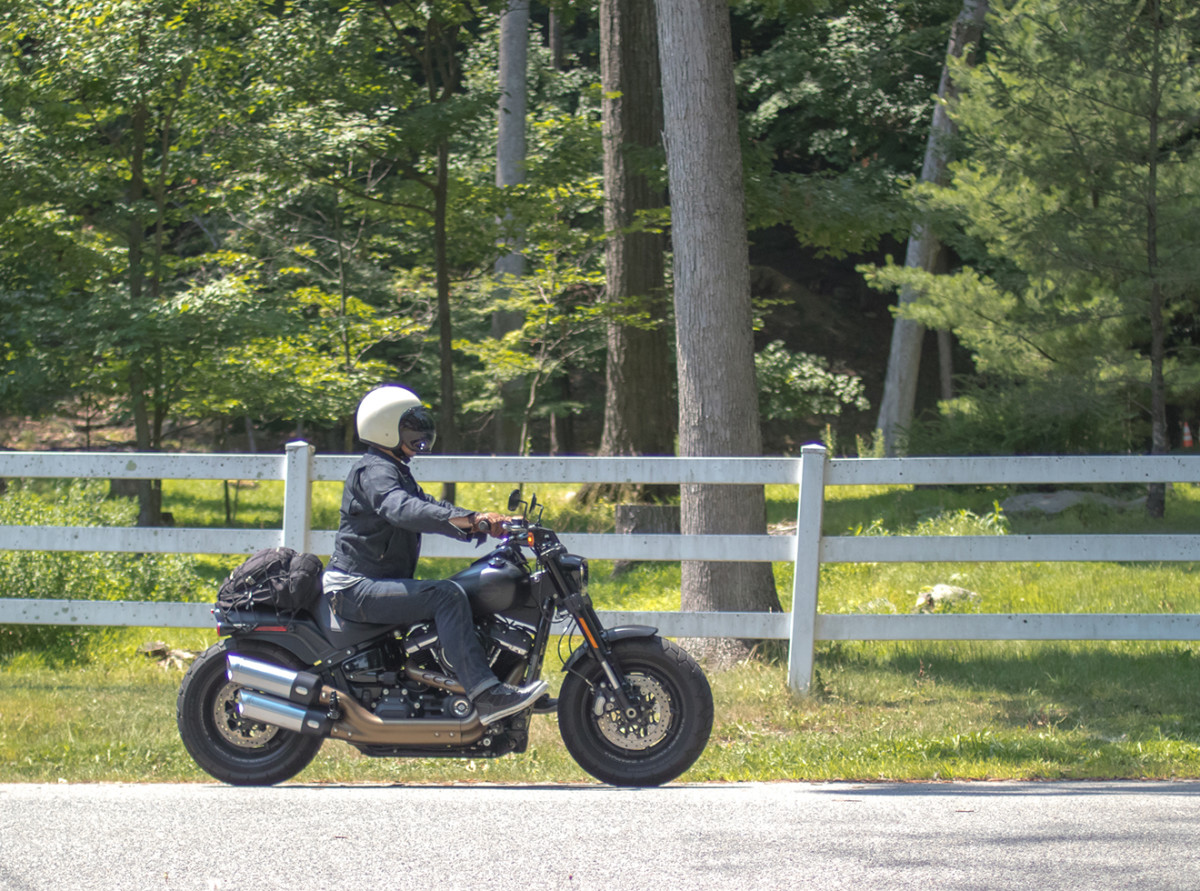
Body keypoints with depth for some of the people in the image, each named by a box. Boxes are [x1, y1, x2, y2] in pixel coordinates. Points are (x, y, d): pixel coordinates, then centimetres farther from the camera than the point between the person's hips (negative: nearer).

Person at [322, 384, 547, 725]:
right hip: (356, 589, -11)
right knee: (447, 595, -27)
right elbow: (402, 509, -31)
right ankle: (485, 694, -36)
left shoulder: (396, 472, 23)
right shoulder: (373, 471, -12)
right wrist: (469, 521, -40)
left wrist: (488, 522, 2)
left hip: (380, 585, 11)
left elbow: (429, 506, 20)